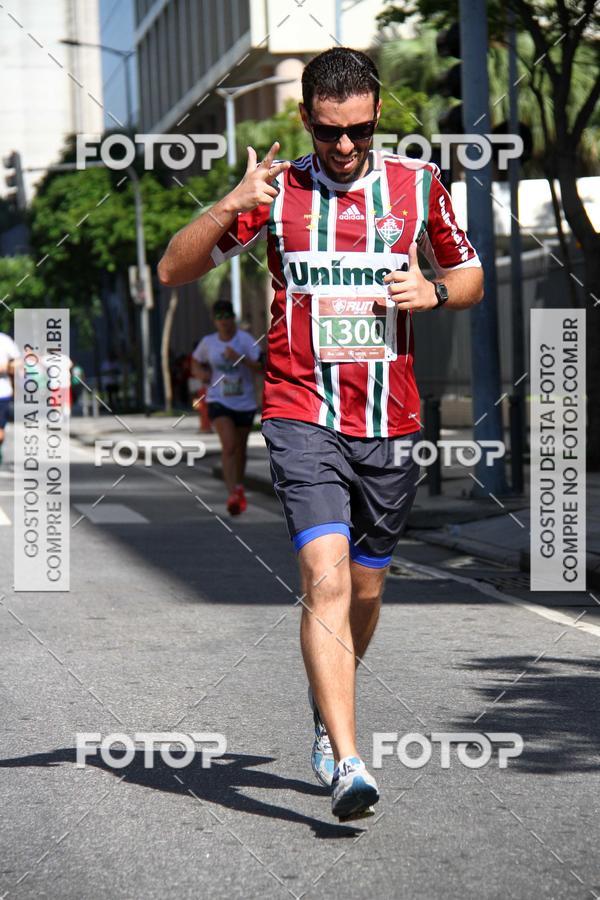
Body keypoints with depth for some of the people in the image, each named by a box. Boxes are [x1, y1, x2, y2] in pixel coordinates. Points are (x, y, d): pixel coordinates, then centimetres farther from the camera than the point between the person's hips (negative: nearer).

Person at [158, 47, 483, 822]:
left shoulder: (417, 184, 6)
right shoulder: (277, 190, 1)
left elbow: (470, 276, 18)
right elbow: (173, 270, 0)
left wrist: (434, 292, -5)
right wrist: (231, 207, -16)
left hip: (390, 424, 3)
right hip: (303, 417, -3)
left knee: (364, 590, 11)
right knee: (326, 578, -19)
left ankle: (326, 713, 39)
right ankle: (347, 764, -23)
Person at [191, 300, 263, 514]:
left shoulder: (245, 340, -9)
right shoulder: (208, 342, 1)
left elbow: (260, 367, -19)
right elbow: (195, 360, 21)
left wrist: (240, 358, -32)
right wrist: (199, 372, -1)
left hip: (244, 403, 0)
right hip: (219, 402, 0)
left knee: (240, 448, 15)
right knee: (228, 446, -19)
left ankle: (239, 487, 41)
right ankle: (233, 495, -27)